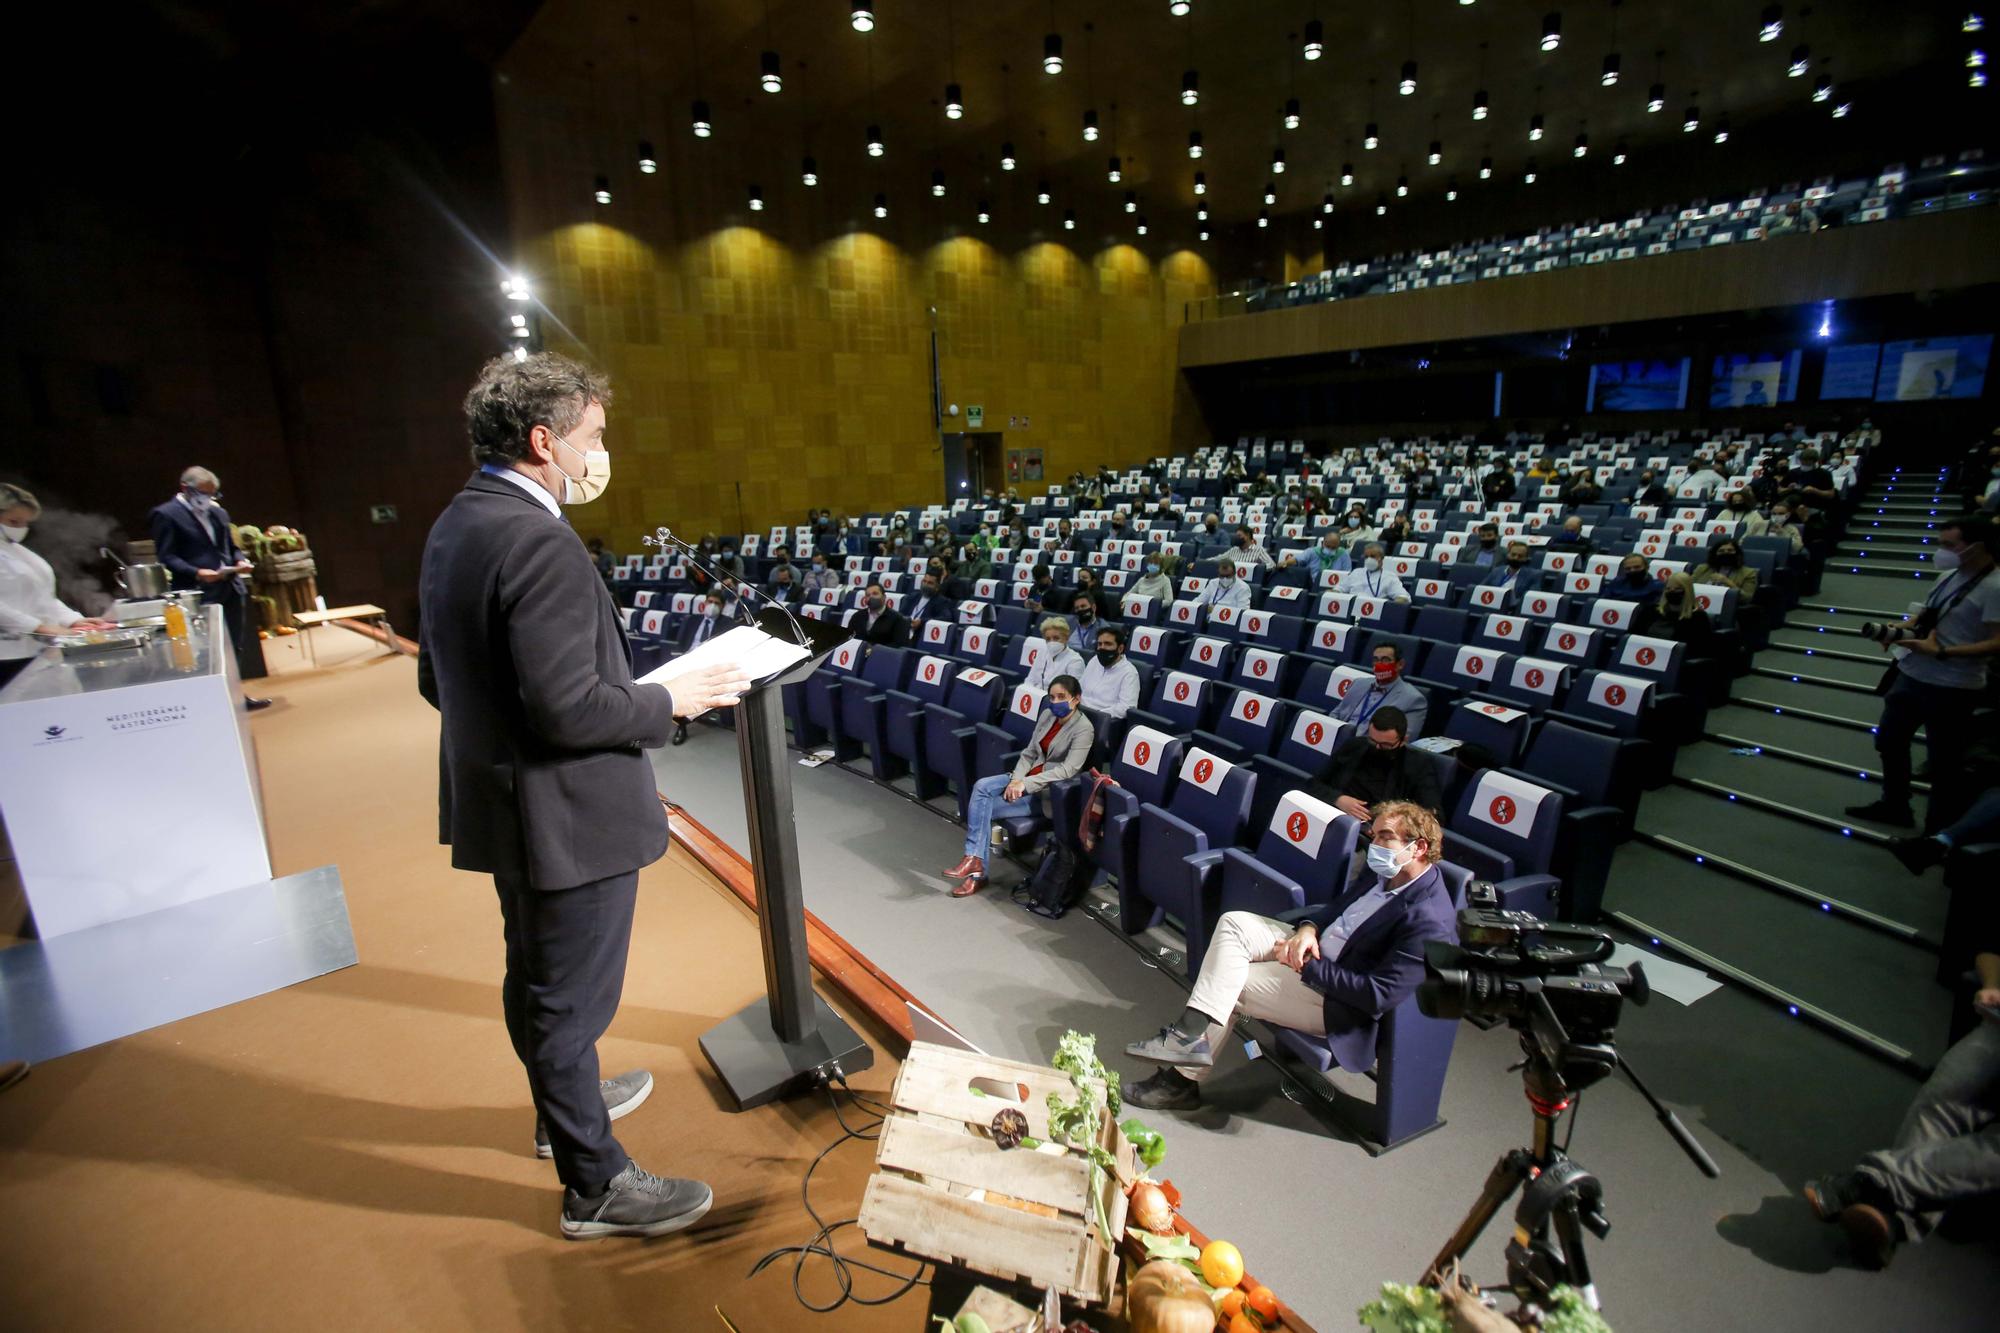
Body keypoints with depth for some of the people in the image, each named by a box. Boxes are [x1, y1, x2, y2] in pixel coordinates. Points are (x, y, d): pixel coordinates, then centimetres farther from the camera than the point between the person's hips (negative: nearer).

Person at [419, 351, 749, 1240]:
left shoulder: (453, 527, 6)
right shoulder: (539, 543, -25)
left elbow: (439, 681, 11)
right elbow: (570, 709, -29)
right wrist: (670, 700, -15)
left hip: (497, 799, 10)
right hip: (565, 812, -10)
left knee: (535, 976, 26)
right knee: (571, 998, 6)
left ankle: (563, 1103, 50)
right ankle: (595, 1185, 26)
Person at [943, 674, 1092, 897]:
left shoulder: (1083, 729, -15)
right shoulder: (1047, 714, 7)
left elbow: (1068, 769, -24)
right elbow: (1030, 753, 8)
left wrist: (1026, 784, -28)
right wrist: (1016, 780, -11)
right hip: (1027, 778, 7)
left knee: (985, 808, -17)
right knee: (981, 787, -19)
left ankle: (978, 872, -6)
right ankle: (974, 859, -21)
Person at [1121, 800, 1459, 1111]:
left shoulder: (1428, 921, -25)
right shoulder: (1386, 873, 0)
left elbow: (1379, 995, -27)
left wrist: (1307, 967, -20)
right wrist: (1307, 929, -9)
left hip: (1336, 999, -8)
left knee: (1228, 985, -12)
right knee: (1233, 923, -11)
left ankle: (1184, 1079, 4)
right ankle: (1190, 1037, -11)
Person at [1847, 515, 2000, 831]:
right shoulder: (1950, 575, 7)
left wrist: (1940, 652, -29)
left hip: (1951, 688, -8)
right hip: (1911, 675, 9)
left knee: (1945, 760, 5)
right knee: (1889, 740, 21)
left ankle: (1940, 829, 19)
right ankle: (1894, 806, 38)